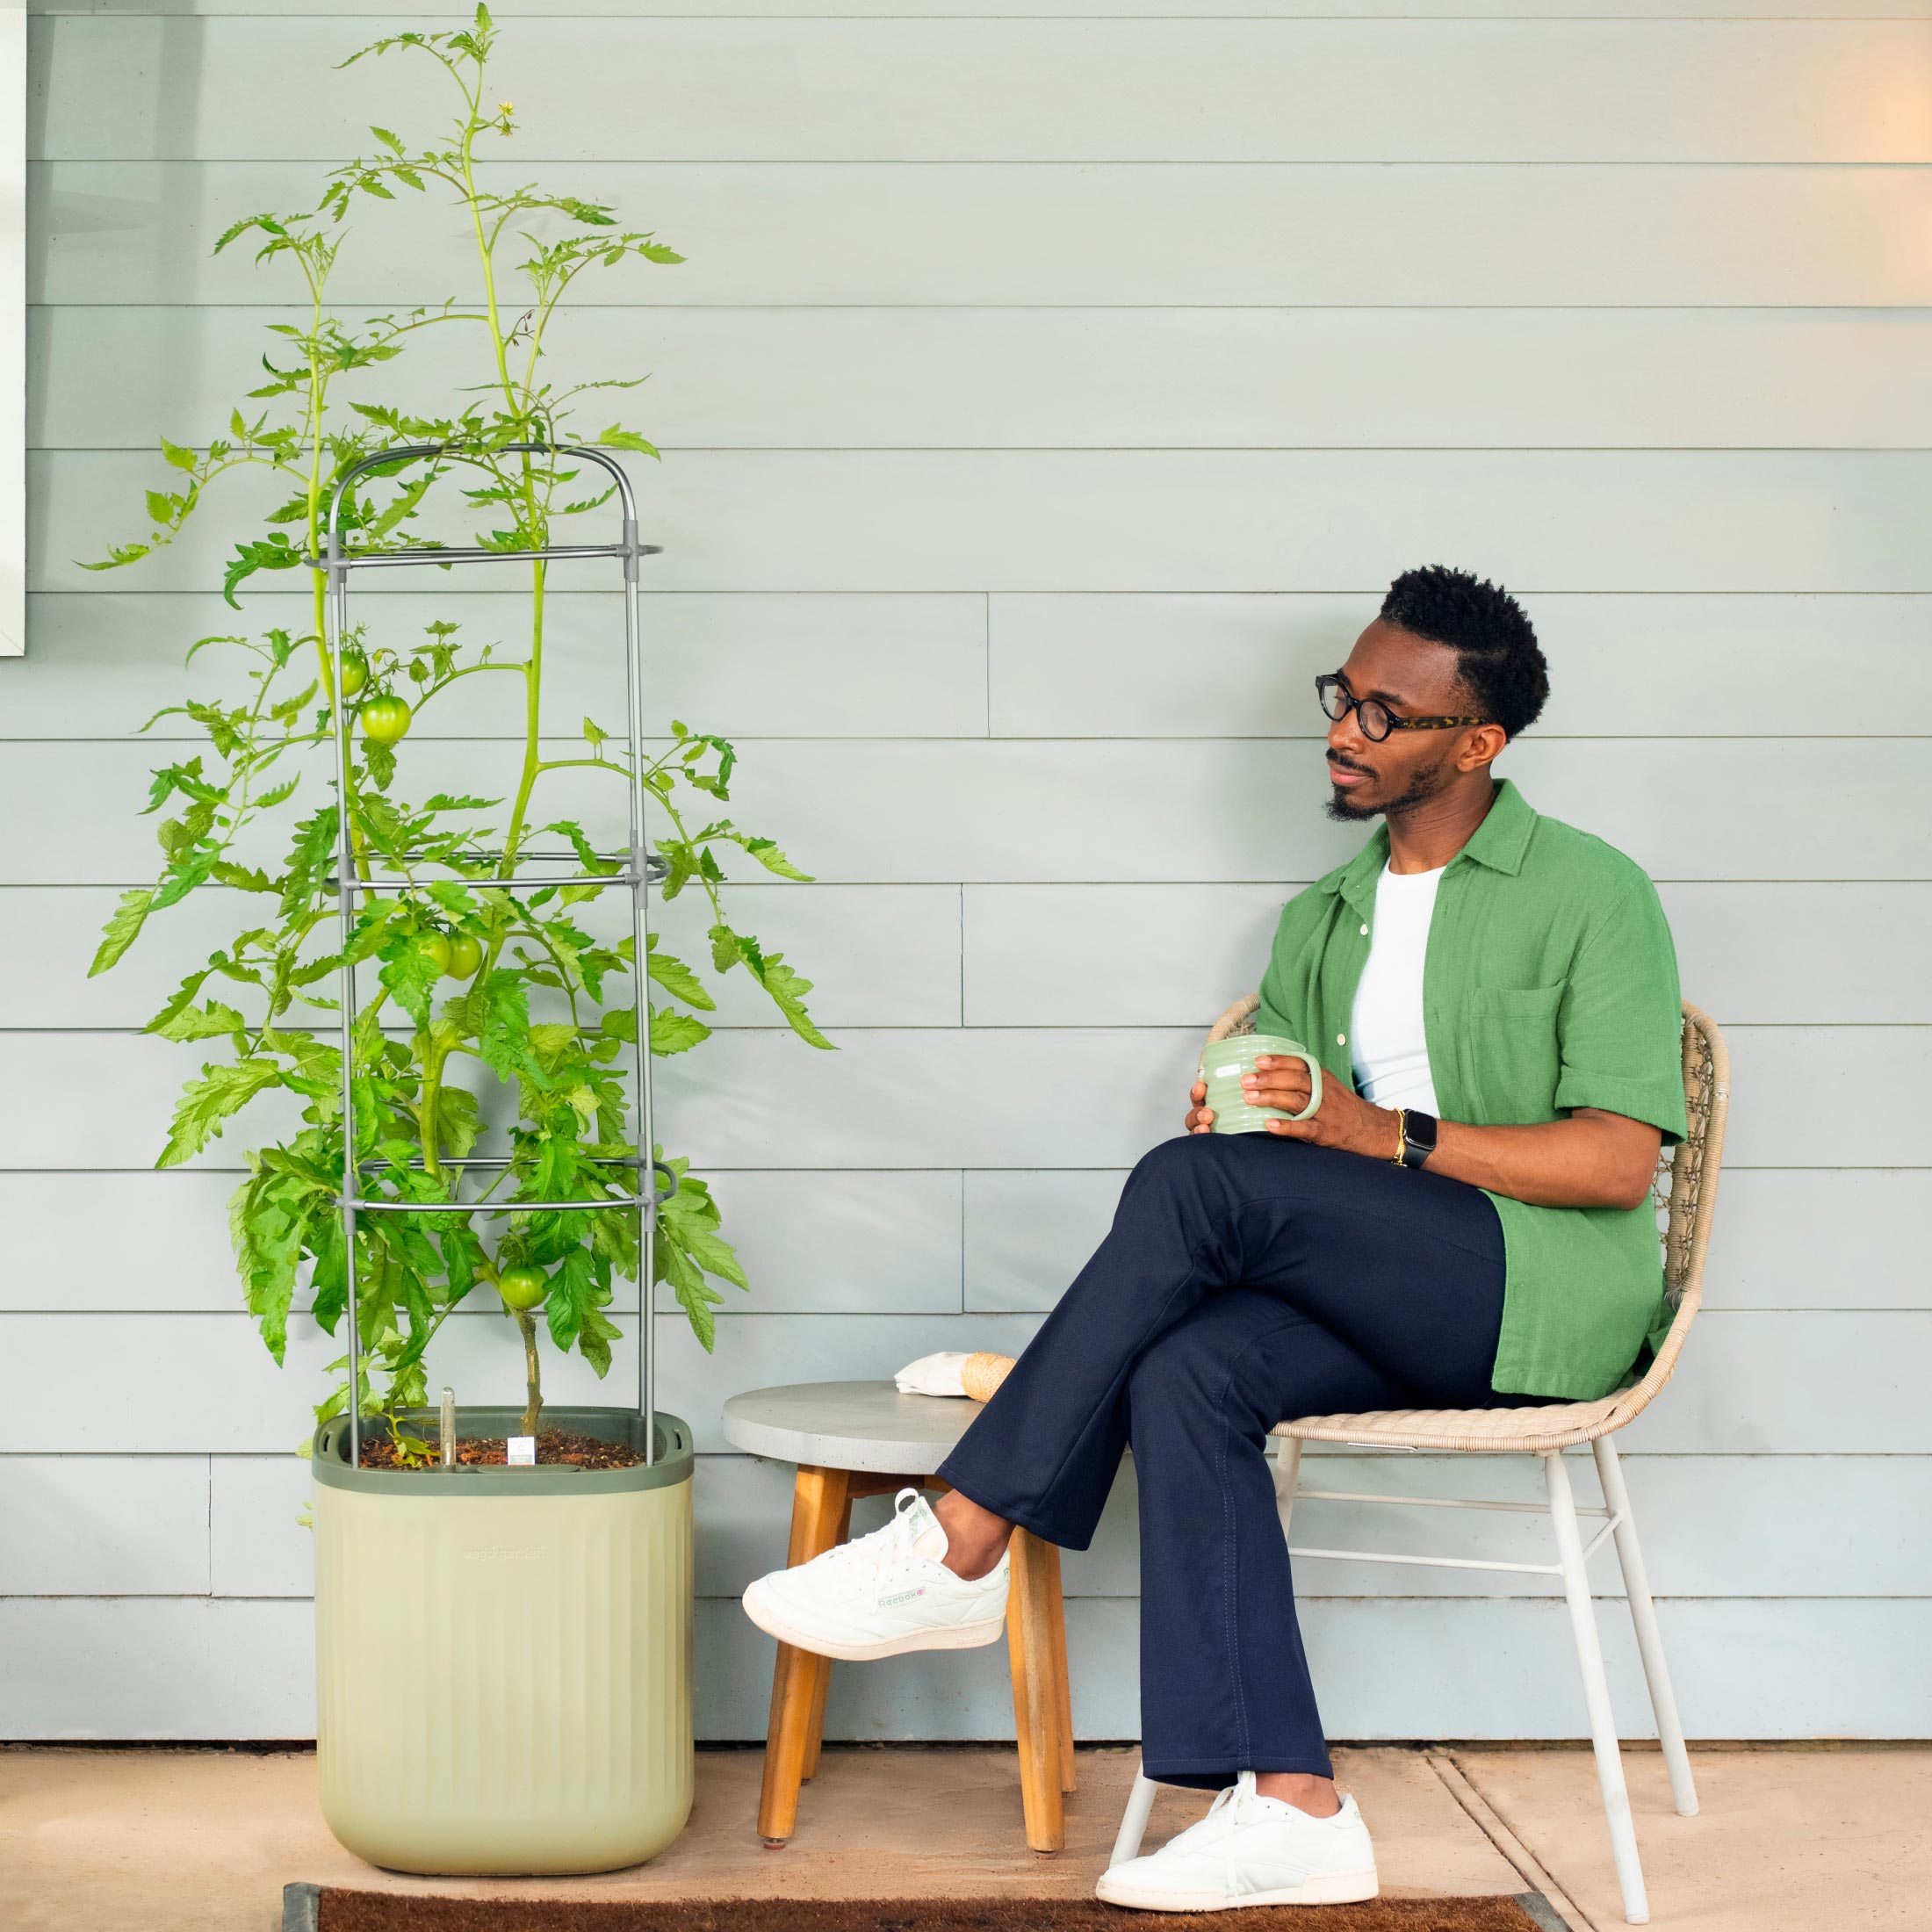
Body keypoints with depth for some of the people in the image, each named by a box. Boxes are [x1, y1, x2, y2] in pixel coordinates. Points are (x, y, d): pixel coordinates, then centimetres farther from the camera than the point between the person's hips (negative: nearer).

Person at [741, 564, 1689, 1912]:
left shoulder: (1591, 894, 0)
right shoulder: (1320, 923, 21)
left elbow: (1617, 1162, -9)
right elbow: (1273, 1134, 19)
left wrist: (1385, 1134, -16)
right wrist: (1227, 1120, -6)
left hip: (1552, 1296, -6)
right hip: (1390, 1316, 6)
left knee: (1196, 1183, -26)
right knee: (1185, 1373, -28)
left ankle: (961, 1551, -21)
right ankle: (1291, 1807, -33)